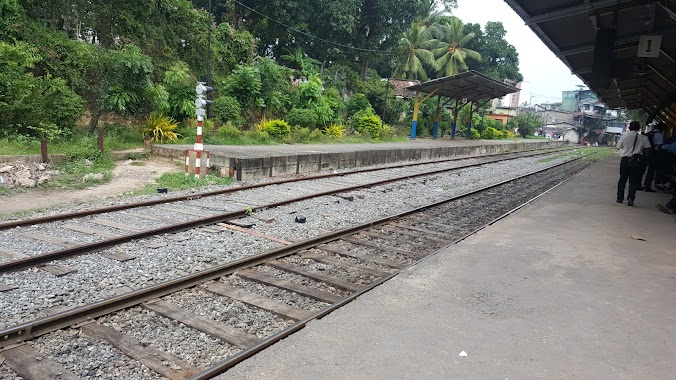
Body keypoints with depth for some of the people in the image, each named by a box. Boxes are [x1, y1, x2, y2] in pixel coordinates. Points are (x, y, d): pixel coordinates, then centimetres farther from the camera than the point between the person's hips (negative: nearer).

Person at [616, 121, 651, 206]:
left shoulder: (625, 136, -5)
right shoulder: (644, 138, -3)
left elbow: (618, 147, 4)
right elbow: (647, 150, -6)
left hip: (625, 160, 0)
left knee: (622, 180, 12)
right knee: (634, 181, 5)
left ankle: (620, 198, 16)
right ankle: (630, 198, -7)